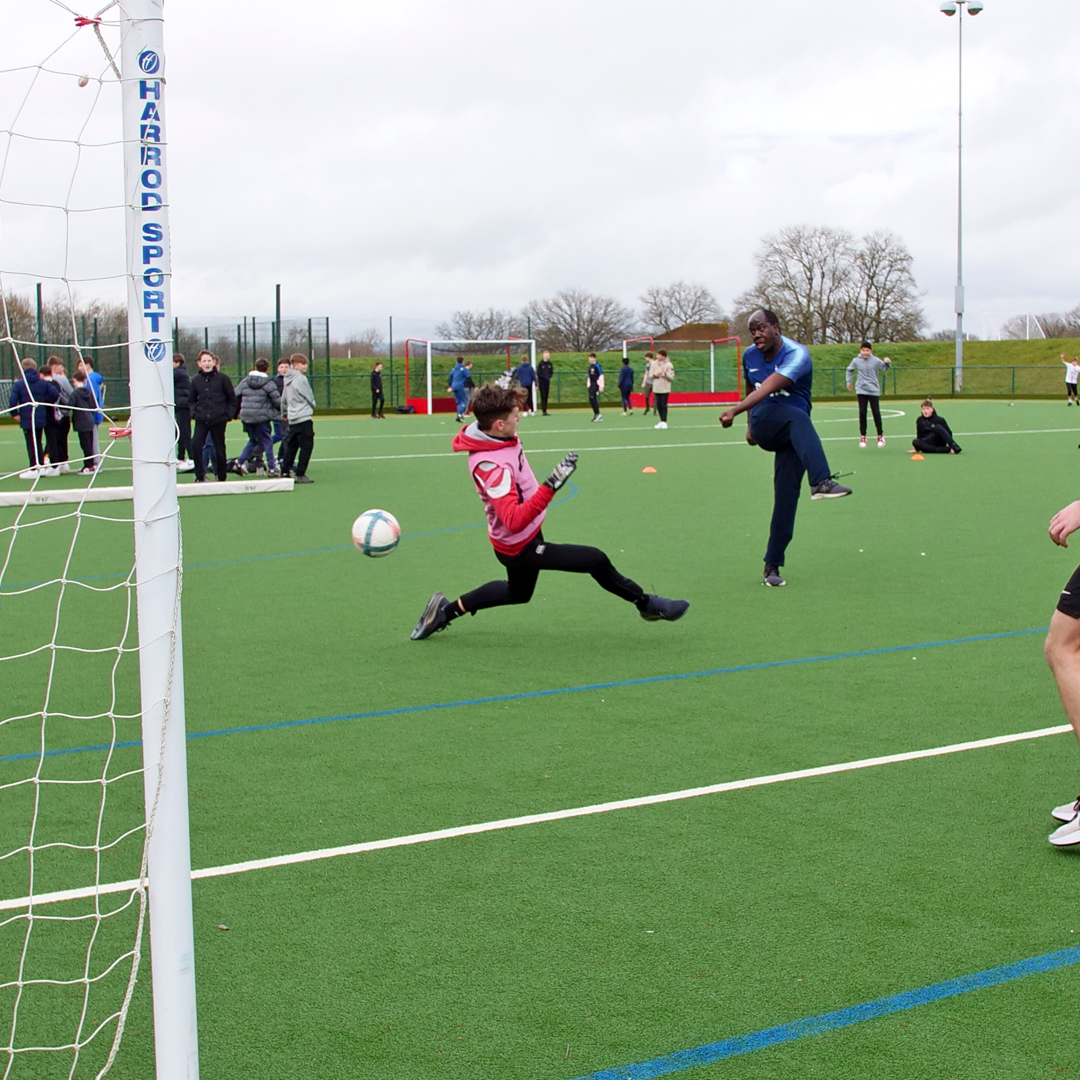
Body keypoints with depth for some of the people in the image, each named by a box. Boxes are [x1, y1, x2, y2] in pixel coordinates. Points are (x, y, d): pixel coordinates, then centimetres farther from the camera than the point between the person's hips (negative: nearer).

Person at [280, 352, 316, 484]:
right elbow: (310, 398, -7)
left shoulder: (288, 379, 11)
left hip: (292, 419, 8)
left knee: (291, 446, 15)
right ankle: (300, 474, -6)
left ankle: (285, 472, 14)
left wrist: (284, 412, 34)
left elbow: (284, 398, 20)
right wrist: (312, 406, 15)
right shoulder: (301, 379, -12)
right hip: (304, 417, -8)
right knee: (306, 446, -4)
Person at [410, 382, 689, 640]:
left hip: (526, 535, 10)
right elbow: (514, 521, -42)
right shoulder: (491, 467, -36)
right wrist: (551, 485, -48)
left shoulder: (494, 436, -8)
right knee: (595, 560, -10)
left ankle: (447, 611, 42)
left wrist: (501, 397, 4)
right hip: (520, 546, -10)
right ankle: (646, 604, 12)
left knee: (518, 592, 33)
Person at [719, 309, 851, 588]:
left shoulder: (797, 354, -15)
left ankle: (772, 566, -3)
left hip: (794, 436, -2)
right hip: (764, 423, 2)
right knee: (798, 417, -34)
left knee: (786, 495, -13)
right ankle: (821, 481, -58)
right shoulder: (750, 356, 6)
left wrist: (735, 410, -43)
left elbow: (770, 386, -32)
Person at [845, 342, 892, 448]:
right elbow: (850, 370, 18)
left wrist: (887, 362, -17)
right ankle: (862, 437, 9)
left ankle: (880, 435, 13)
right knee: (862, 413, -1)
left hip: (874, 391, -1)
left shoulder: (875, 361, -5)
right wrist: (849, 381, 16)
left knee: (876, 413, -2)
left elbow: (884, 368, 3)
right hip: (861, 390, 1)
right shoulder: (856, 361, 1)